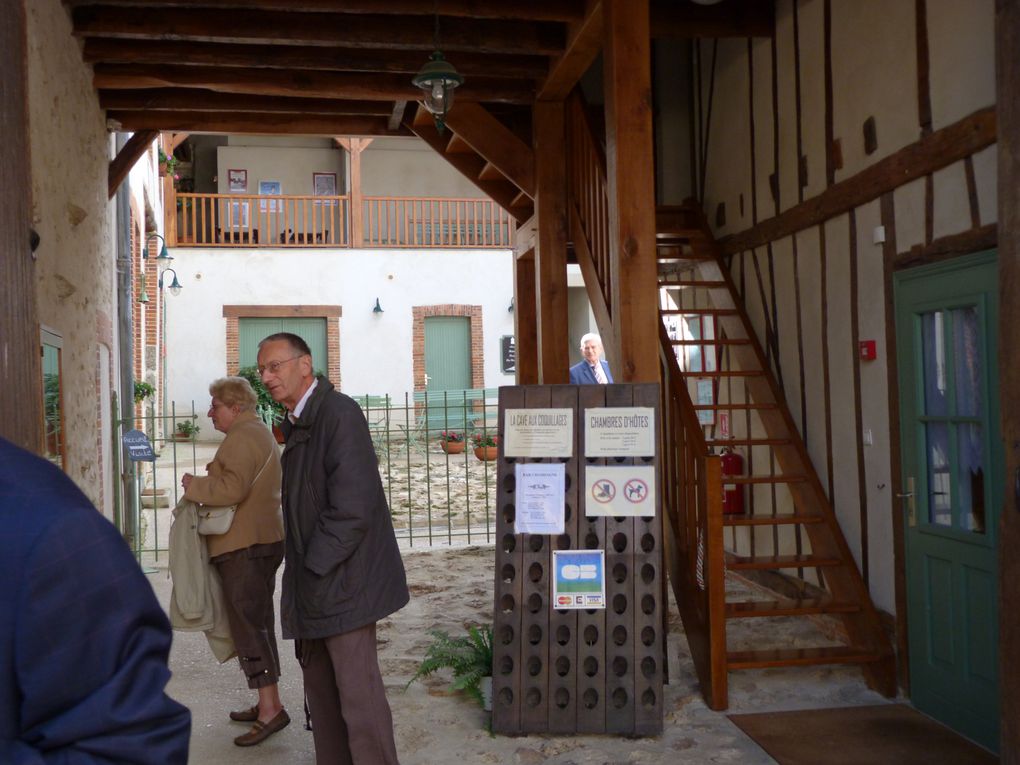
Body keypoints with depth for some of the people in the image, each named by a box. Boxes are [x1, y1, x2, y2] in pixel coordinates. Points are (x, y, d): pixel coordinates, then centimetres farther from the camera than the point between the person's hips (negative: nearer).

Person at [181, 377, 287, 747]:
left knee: (248, 624, -7)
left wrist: (194, 485, -10)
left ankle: (271, 708, -6)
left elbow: (232, 488, -25)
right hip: (264, 539, 11)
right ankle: (267, 704, 22)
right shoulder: (261, 433, 19)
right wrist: (204, 485, 13)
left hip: (244, 545, -11)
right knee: (257, 622, 15)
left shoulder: (242, 437, -14)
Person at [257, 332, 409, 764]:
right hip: (313, 582, 9)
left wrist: (315, 569, -16)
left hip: (341, 581, -9)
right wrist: (301, 572, 10)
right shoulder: (297, 424, 14)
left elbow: (351, 509, -21)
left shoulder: (338, 414, -15)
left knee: (358, 691, -6)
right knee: (320, 685, 16)